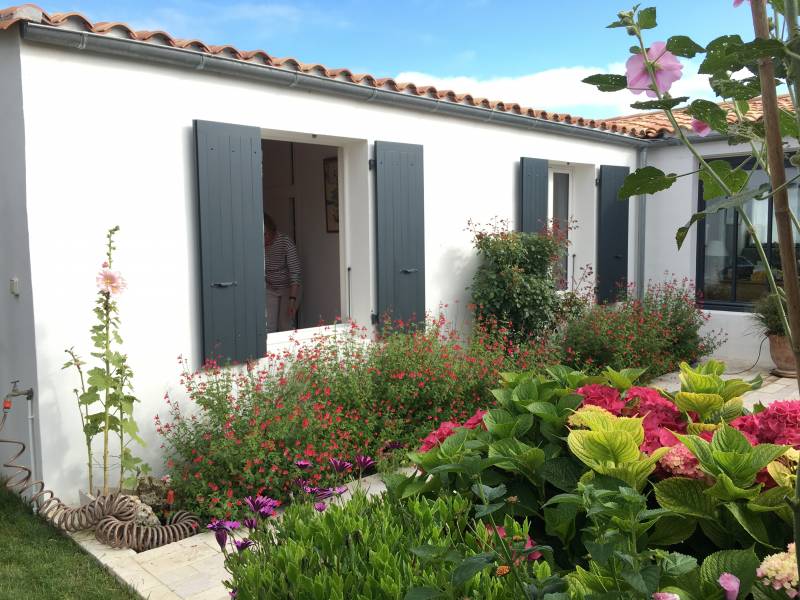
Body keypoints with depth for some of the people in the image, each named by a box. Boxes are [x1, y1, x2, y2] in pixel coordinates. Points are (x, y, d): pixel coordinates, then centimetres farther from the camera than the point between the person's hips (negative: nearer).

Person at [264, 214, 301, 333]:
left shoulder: (285, 242, -22)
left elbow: (294, 272, -25)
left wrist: (292, 300, -31)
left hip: (289, 289, -3)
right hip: (270, 290, 3)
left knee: (285, 328, -2)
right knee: (268, 329, -5)